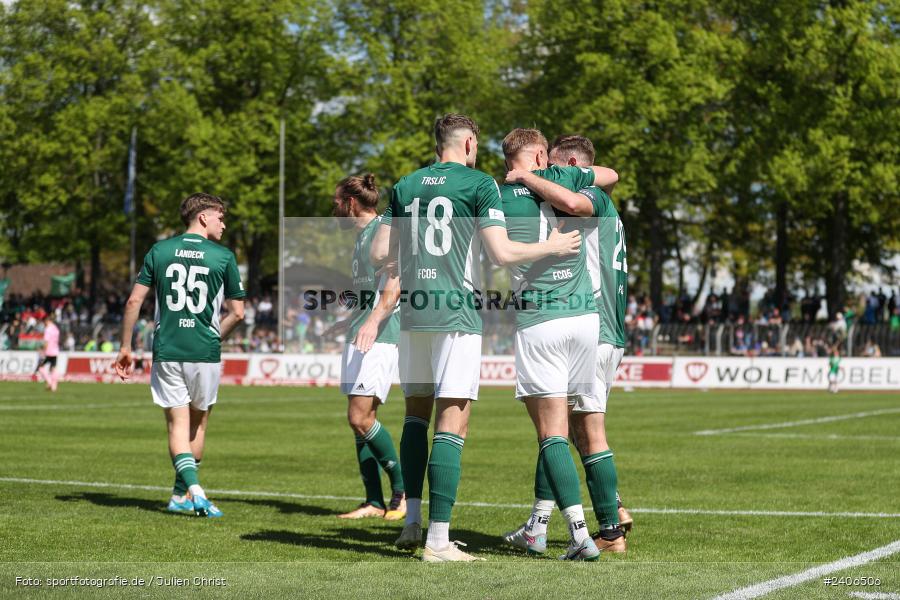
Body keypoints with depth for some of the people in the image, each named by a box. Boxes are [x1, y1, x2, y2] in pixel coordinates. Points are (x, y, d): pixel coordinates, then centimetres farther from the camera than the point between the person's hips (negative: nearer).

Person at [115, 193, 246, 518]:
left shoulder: (159, 251, 4)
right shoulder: (223, 256, -1)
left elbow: (134, 301, 2)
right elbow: (237, 312, 2)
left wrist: (126, 347, 9)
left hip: (166, 351, 1)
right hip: (205, 353, -1)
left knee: (178, 424, 2)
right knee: (198, 423, 16)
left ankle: (193, 488, -18)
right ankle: (182, 494, 22)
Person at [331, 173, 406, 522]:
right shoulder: (362, 235, 21)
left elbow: (392, 287, -20)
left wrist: (373, 321, -33)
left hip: (379, 338, -10)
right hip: (359, 337, 10)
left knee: (360, 418, -15)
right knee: (360, 421, 6)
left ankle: (402, 488, -2)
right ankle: (374, 501, 8)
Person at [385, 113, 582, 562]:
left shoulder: (404, 186, 11)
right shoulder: (480, 183, -4)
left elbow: (391, 256, 15)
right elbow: (502, 253, -10)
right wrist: (553, 246, 5)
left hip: (413, 312, 5)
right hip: (457, 314, -5)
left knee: (417, 413, 19)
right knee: (451, 425, -5)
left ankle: (412, 523, 16)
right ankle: (437, 541, -10)